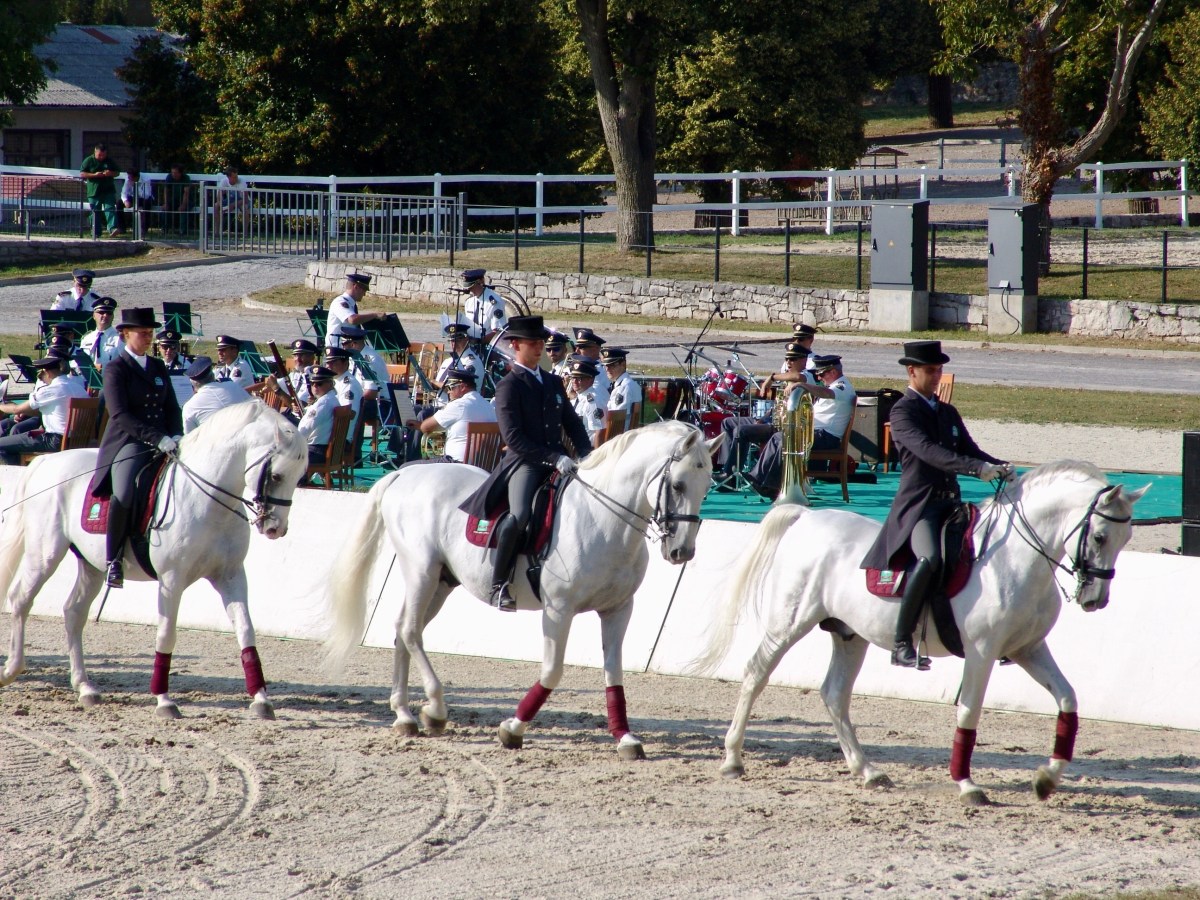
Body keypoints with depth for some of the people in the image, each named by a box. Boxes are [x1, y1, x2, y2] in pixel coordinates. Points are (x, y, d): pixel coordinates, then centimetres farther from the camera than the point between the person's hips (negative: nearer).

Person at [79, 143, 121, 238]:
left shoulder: (109, 161, 11)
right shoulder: (88, 161, 3)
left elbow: (117, 173, 18)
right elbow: (82, 174, -2)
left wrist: (111, 173, -6)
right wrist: (94, 175, -14)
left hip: (108, 191, 1)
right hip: (94, 192, -1)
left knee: (110, 209, -14)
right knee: (95, 213, 3)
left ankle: (113, 229, -25)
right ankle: (96, 233, 10)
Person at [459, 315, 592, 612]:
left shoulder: (553, 383, 20)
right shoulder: (509, 386, -3)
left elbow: (572, 424, 21)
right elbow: (513, 438, -12)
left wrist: (587, 455, 1)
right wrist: (554, 459, -19)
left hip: (558, 461, 7)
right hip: (523, 462, -7)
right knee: (520, 516, -33)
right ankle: (499, 585, -22)